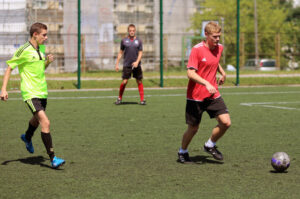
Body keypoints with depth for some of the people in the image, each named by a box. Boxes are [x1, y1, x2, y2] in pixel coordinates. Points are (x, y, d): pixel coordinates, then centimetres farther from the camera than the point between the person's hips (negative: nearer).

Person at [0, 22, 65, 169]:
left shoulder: (39, 50, 9)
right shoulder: (24, 50, -14)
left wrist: (48, 61, 4)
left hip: (42, 92, 9)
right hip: (30, 93, -8)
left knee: (37, 119, 28)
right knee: (45, 123, -19)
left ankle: (27, 138, 60)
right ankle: (52, 159, -17)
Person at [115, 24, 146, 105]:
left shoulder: (138, 41, 5)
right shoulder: (124, 40, 5)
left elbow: (140, 53, 2)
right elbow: (120, 53, 11)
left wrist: (137, 62, -14)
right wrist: (117, 64, 7)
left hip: (136, 65, 1)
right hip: (126, 65, -1)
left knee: (139, 82, 2)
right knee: (124, 82, -7)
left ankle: (142, 99, 7)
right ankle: (119, 98, 9)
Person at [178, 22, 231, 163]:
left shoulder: (219, 48, 5)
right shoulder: (197, 49, -15)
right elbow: (190, 73, -23)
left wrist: (222, 73, 15)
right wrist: (206, 84, -35)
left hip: (213, 95, 5)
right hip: (195, 96, -5)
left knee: (226, 122, -9)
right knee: (193, 128, 4)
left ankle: (210, 145, 16)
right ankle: (183, 152, 30)